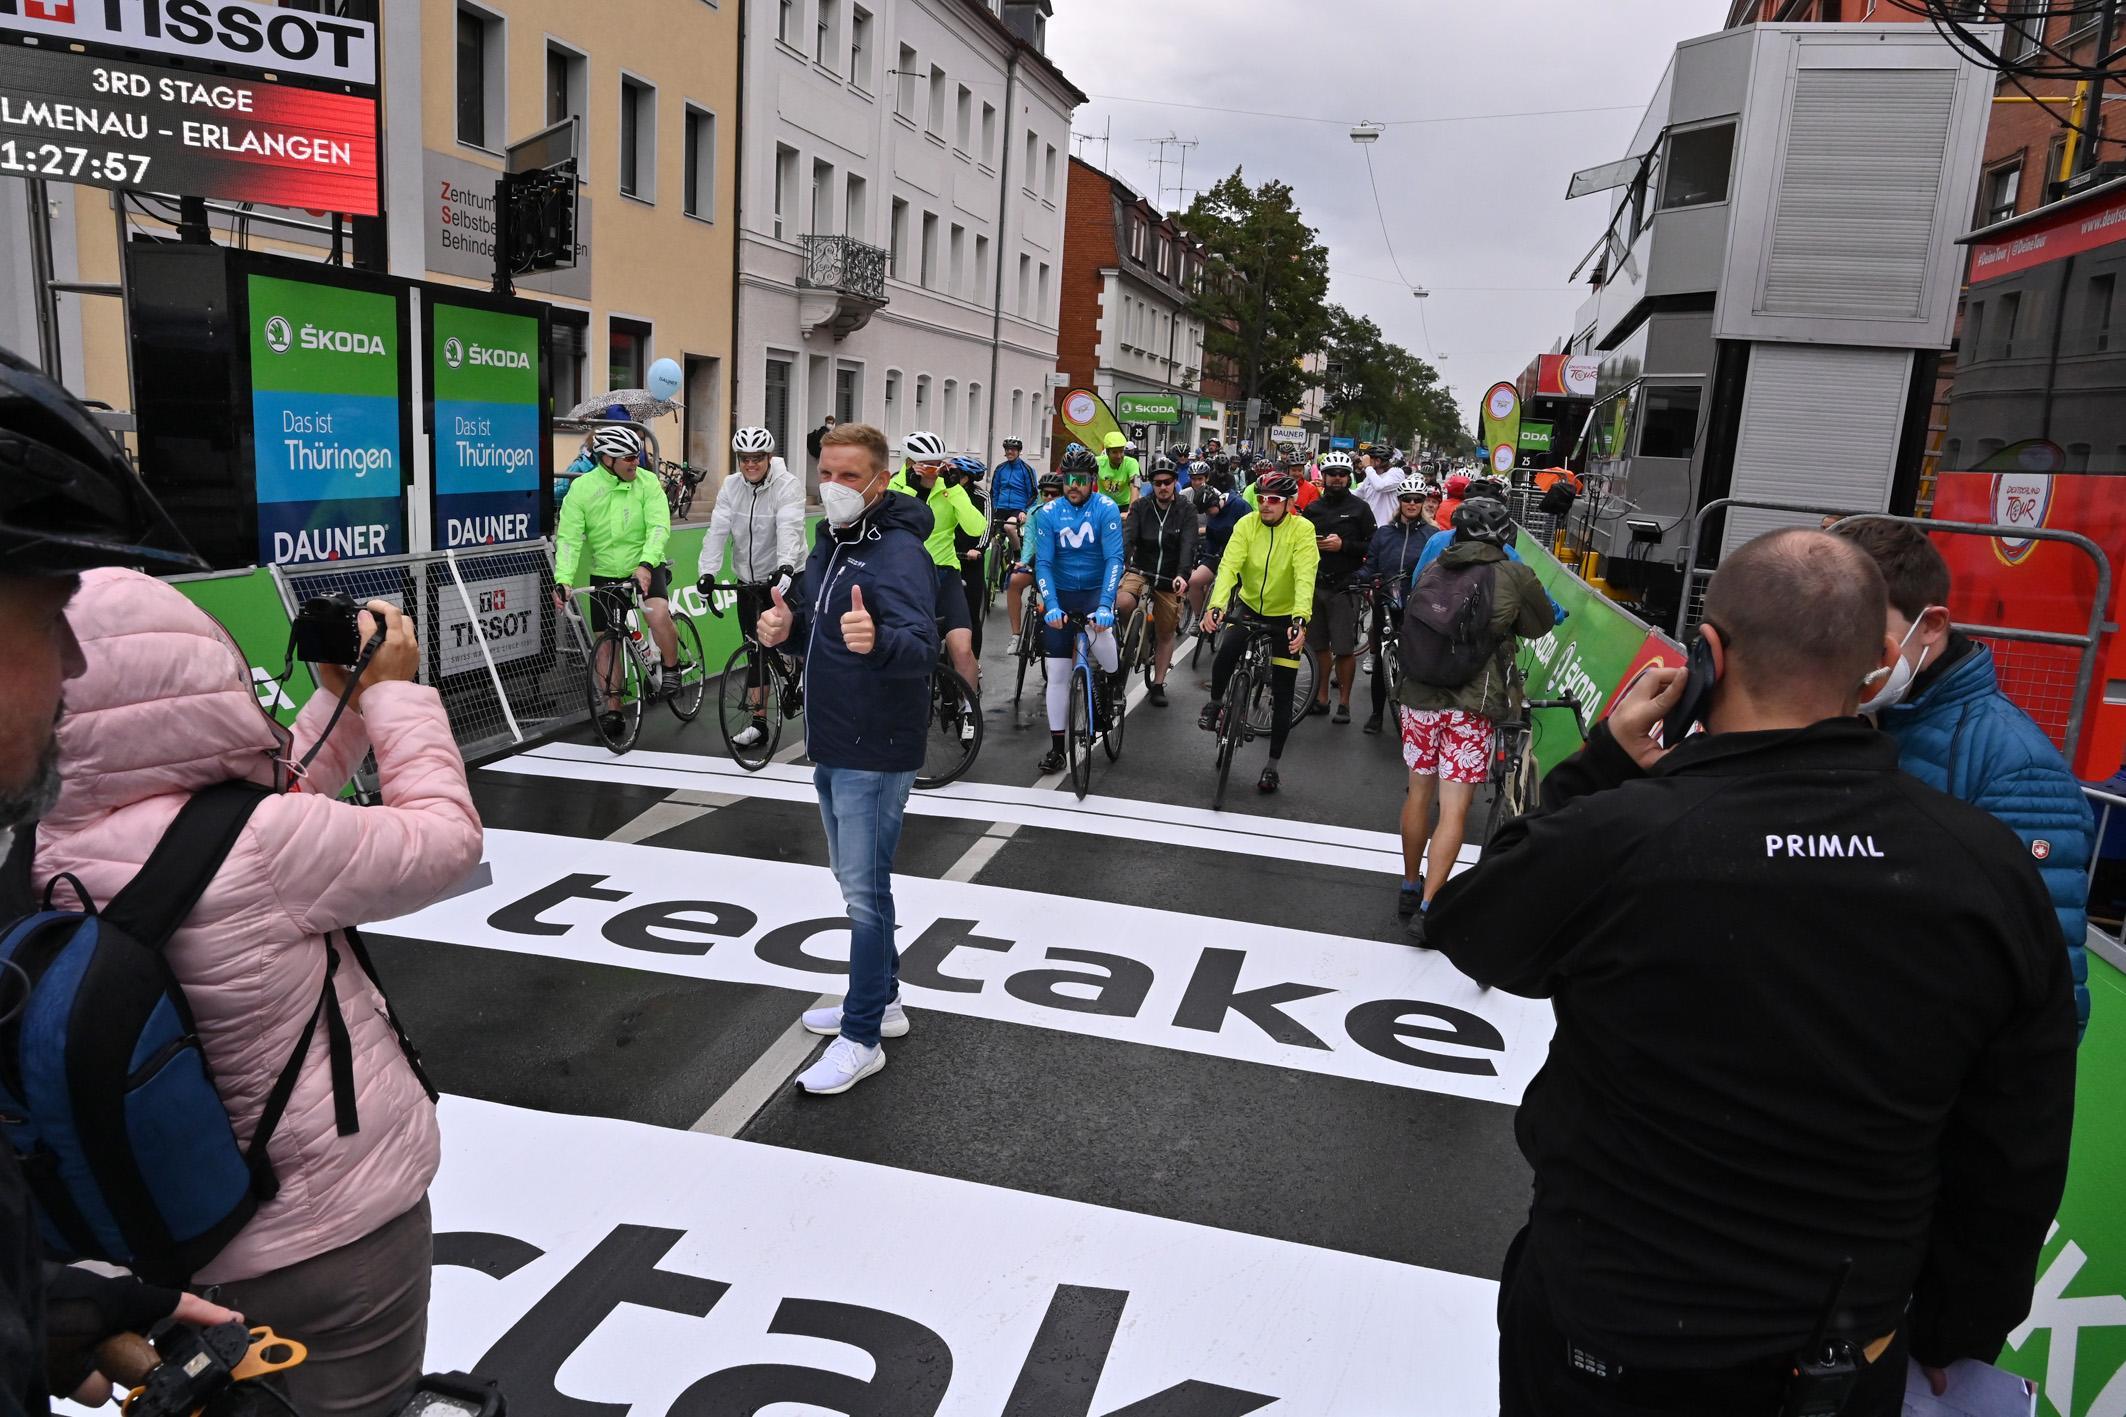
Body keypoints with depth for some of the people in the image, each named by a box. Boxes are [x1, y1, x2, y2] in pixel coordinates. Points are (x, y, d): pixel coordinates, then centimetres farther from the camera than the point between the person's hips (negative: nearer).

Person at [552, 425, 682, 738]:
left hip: (645, 568, -2)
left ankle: (672, 669, -3)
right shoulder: (581, 488, -10)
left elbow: (658, 527, -20)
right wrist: (563, 579, -28)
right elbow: (569, 537, -13)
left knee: (658, 615, -30)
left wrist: (646, 564, -37)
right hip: (605, 574, 2)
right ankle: (613, 710, 20)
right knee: (607, 643, 6)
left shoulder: (647, 483, -11)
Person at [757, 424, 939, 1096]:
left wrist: (876, 640, -54)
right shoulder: (830, 545, 10)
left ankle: (862, 1038, 8)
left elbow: (922, 649, -32)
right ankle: (882, 999, 35)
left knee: (864, 891, -3)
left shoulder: (900, 553, -20)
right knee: (856, 881, 20)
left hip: (876, 754, -10)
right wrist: (787, 628, -3)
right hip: (831, 745, 10)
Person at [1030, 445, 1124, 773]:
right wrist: (1051, 605, -24)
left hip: (1096, 590, -2)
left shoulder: (1106, 509, -12)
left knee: (1103, 642, -33)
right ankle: (1057, 749, 11)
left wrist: (1105, 605, -31)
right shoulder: (1049, 513, -6)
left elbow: (1114, 559, -19)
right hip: (1061, 595, 2)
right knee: (1057, 674, 1)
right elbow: (1043, 563, -9)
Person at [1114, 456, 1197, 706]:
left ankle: (1158, 685, 21)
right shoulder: (1142, 508, -3)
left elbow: (1188, 544, -20)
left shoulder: (1186, 511, -7)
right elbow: (1129, 537, -15)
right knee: (1123, 603, -33)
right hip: (1141, 570, 0)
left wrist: (1182, 575, -37)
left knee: (1165, 634, 8)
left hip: (1169, 579, 0)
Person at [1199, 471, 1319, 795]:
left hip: (1286, 615, -1)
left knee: (1282, 693, 0)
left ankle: (1273, 766, 13)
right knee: (1224, 656, -26)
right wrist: (1216, 605, -38)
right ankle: (1215, 703, 8)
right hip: (1250, 606, 2)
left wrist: (1300, 620, -42)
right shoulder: (1247, 524, -12)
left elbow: (1305, 578, -27)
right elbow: (1229, 566, -22)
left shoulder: (1302, 529, -18)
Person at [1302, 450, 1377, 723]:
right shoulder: (1313, 508, 12)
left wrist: (1343, 545, -15)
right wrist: (1310, 543, -2)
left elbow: (1372, 546, -3)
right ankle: (1321, 696, 20)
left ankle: (1344, 701, 5)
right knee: (1320, 645, 9)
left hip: (1345, 586, -4)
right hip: (1316, 584, 4)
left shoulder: (1359, 508, 0)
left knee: (1345, 649, -5)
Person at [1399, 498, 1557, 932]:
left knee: (1419, 793, 18)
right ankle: (1428, 908, -4)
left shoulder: (1431, 570, 4)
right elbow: (1543, 624, 10)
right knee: (1454, 810, 0)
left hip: (1419, 697, 4)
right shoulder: (1513, 576, -5)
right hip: (1470, 706, -4)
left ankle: (1410, 889, 31)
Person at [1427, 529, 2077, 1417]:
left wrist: (1599, 767, -5)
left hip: (1615, 1344, -2)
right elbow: (2015, 1162, -3)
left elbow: (1464, 929, -6)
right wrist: (1957, 1331, 13)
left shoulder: (1612, 839, -28)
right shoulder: (1994, 871, -14)